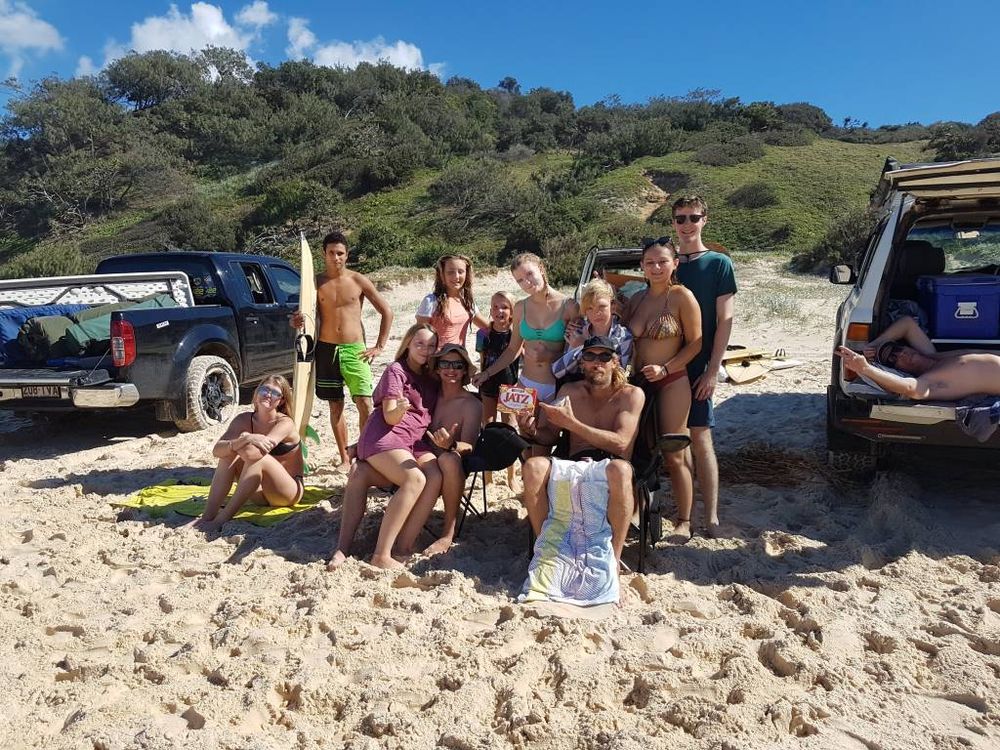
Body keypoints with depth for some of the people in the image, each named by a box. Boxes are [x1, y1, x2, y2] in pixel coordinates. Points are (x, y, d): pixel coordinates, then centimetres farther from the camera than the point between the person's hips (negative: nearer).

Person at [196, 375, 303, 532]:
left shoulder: (285, 423, -15)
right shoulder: (244, 420, -2)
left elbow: (264, 448, -33)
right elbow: (217, 450, -19)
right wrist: (242, 441, -36)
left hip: (289, 491, -5)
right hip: (260, 494, 5)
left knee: (257, 455, -31)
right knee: (229, 452, -16)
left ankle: (221, 519, -30)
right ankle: (207, 516, -23)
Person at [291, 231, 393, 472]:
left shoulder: (359, 281, 0)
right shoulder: (316, 283, 5)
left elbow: (387, 312, 5)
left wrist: (379, 346, 0)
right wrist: (298, 322, -12)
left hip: (354, 350, -2)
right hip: (326, 350, 2)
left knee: (364, 404, -12)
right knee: (335, 407, 8)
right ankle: (345, 459, 18)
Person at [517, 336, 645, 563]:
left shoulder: (631, 394, 4)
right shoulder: (570, 391, 16)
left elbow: (620, 443, -10)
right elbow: (550, 437, 15)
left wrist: (572, 423, -15)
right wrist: (532, 432, -9)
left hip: (610, 466, -3)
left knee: (619, 469, -39)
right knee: (533, 466, -27)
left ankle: (614, 559, -26)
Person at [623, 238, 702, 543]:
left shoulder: (682, 297, -8)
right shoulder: (636, 299, 9)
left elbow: (695, 343, -8)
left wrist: (665, 369, -16)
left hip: (672, 383, -5)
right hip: (639, 381, 5)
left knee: (673, 457, 0)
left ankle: (684, 522, 15)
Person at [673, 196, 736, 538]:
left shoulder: (718, 263, 0)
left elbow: (724, 320, -4)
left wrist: (712, 370, -12)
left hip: (698, 365, -4)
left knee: (700, 438, -6)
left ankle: (711, 518, 0)